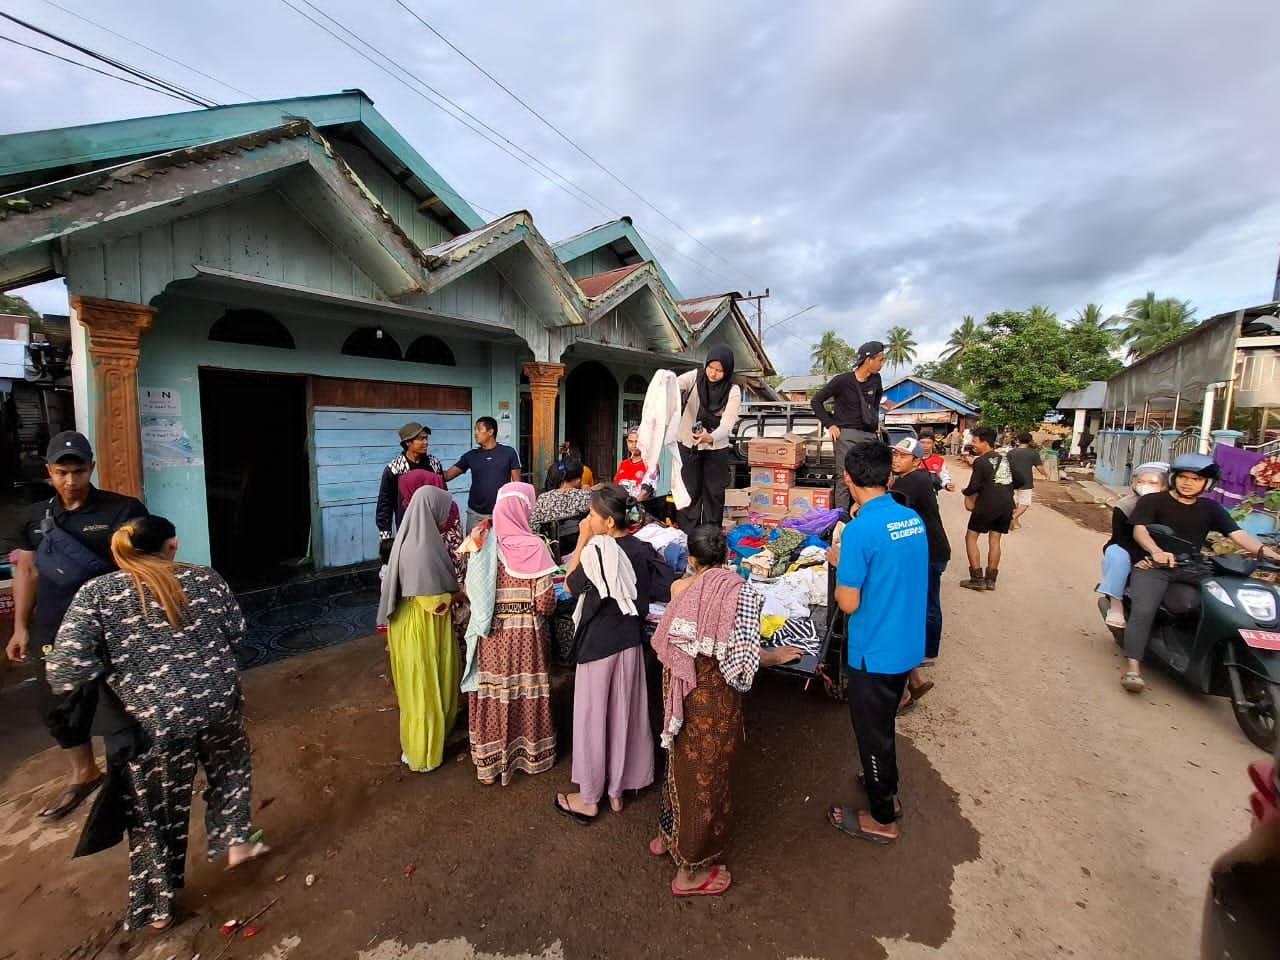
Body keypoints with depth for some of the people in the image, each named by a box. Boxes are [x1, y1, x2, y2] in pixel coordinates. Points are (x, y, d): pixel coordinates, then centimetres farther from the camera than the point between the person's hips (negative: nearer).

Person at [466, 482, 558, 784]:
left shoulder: (484, 543, -5)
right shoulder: (534, 547, -14)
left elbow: (470, 591, -1)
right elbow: (545, 603, -14)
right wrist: (549, 605, 8)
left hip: (492, 635, 2)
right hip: (526, 634, -2)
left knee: (492, 694, 14)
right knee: (526, 692, 14)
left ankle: (490, 762, 30)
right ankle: (532, 754, 34)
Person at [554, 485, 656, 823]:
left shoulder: (597, 550, -23)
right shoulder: (641, 549, -4)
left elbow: (570, 586, -6)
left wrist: (582, 541, -9)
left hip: (598, 644, -6)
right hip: (630, 642, 6)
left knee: (592, 719, 11)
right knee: (624, 715, 18)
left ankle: (589, 799, 27)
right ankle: (616, 790, 35)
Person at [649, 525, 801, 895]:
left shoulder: (679, 588, -5)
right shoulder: (739, 592, -19)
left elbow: (668, 641, 6)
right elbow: (745, 658, -20)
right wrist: (781, 654, 0)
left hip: (678, 687, 6)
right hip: (713, 697, -5)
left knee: (682, 761, 27)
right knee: (707, 775, 13)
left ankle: (668, 834, 49)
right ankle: (691, 870, 32)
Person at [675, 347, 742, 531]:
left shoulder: (733, 390, -14)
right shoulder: (695, 377, -10)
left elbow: (727, 423, -26)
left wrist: (710, 437, -47)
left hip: (716, 448, 0)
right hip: (688, 444, 0)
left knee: (714, 493, 6)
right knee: (690, 492, 6)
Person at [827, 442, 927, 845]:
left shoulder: (860, 530, -26)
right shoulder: (913, 519, -2)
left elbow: (848, 603, -20)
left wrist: (839, 564, -5)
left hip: (874, 652, -7)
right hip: (907, 645, 8)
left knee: (872, 731, 13)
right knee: (884, 724, 27)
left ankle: (881, 818, 33)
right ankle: (887, 791, 47)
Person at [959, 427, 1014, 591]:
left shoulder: (980, 461, -11)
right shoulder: (1003, 459, 14)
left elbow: (974, 487, -14)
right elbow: (1010, 482, 18)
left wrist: (965, 491, 8)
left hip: (987, 505, -7)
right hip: (1006, 504, 8)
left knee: (971, 537, 4)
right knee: (994, 540, 12)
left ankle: (977, 579, 0)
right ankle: (990, 580, 14)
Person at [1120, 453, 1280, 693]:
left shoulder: (1211, 509, 16)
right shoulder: (1152, 501, 2)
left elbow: (1238, 534, 4)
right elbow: (1139, 530, -12)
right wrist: (1157, 552, -32)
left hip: (1192, 569, 5)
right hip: (1154, 566, -5)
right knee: (1143, 610, -26)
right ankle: (1133, 668, -29)